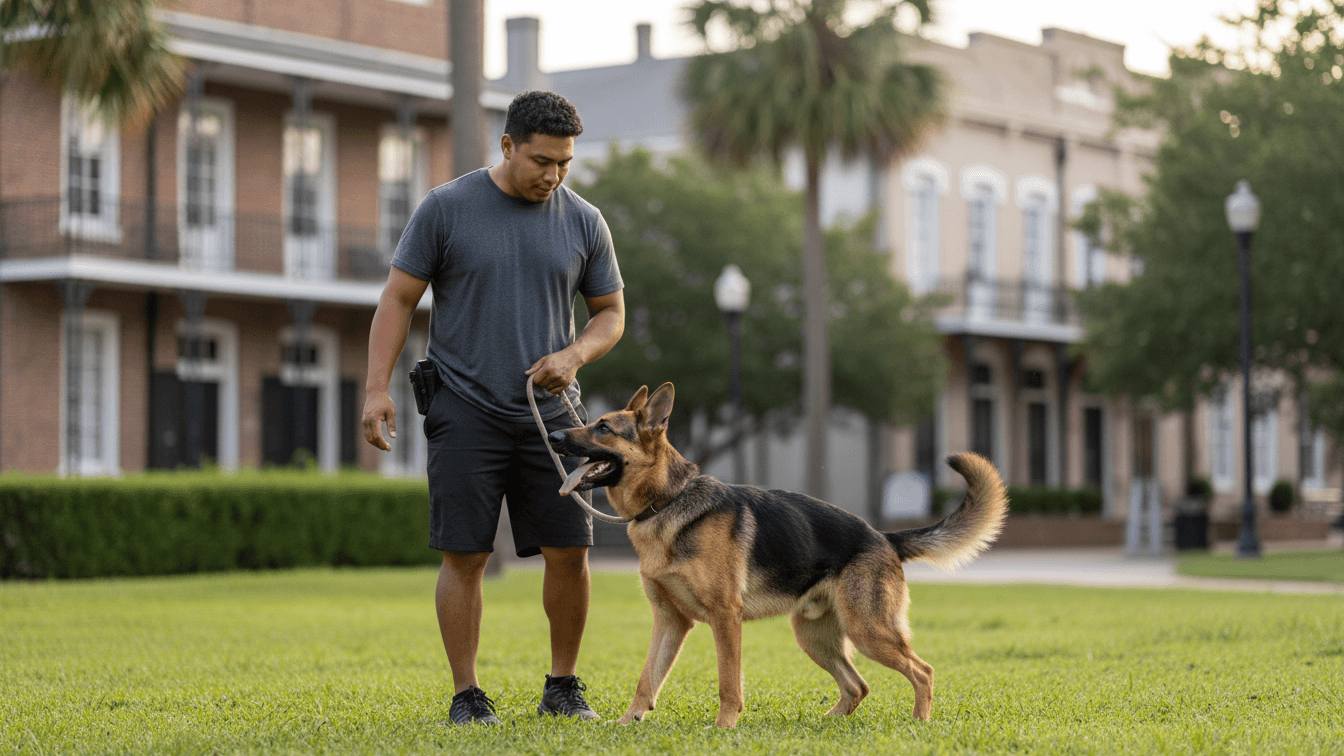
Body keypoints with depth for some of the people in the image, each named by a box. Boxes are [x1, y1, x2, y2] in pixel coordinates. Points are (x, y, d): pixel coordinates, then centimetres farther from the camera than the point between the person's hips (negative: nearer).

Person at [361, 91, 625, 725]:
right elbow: (398, 298, 0)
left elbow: (611, 313, 13)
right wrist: (377, 386, -9)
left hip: (551, 412, 3)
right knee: (464, 556, -2)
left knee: (569, 552, -1)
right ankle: (466, 695, 7)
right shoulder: (445, 209, -3)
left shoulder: (583, 222, 5)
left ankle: (562, 688, 15)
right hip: (466, 411, -2)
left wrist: (574, 355, -7)